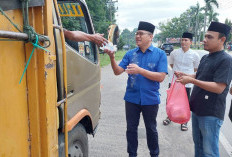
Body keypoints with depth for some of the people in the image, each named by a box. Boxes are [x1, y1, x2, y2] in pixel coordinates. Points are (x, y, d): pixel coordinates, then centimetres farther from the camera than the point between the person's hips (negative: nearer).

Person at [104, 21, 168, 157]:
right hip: (132, 98, 2)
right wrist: (112, 58, -21)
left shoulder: (160, 54, -5)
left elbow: (161, 77, -15)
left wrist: (139, 70, -25)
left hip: (150, 99, -2)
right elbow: (118, 71, -3)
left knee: (151, 129, 16)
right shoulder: (130, 54, 2)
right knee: (131, 128, 14)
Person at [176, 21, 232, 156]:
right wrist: (184, 75, 5)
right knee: (198, 144, 22)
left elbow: (219, 88, -24)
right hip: (197, 109, 8)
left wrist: (191, 80, -25)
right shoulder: (205, 57, 11)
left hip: (211, 113, -8)